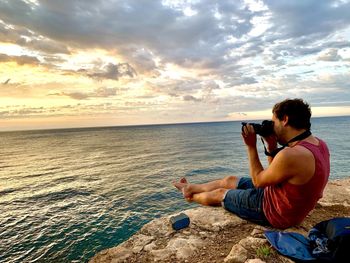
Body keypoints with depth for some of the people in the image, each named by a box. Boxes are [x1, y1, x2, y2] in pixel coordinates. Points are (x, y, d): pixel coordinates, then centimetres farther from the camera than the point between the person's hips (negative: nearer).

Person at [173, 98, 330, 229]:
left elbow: (258, 181, -18)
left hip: (276, 213, -8)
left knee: (219, 194, 9)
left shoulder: (291, 155, -35)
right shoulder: (318, 143, -3)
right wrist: (271, 146, -5)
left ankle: (192, 196, 42)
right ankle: (190, 188, 38)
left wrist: (251, 146, -14)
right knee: (229, 180, 16)